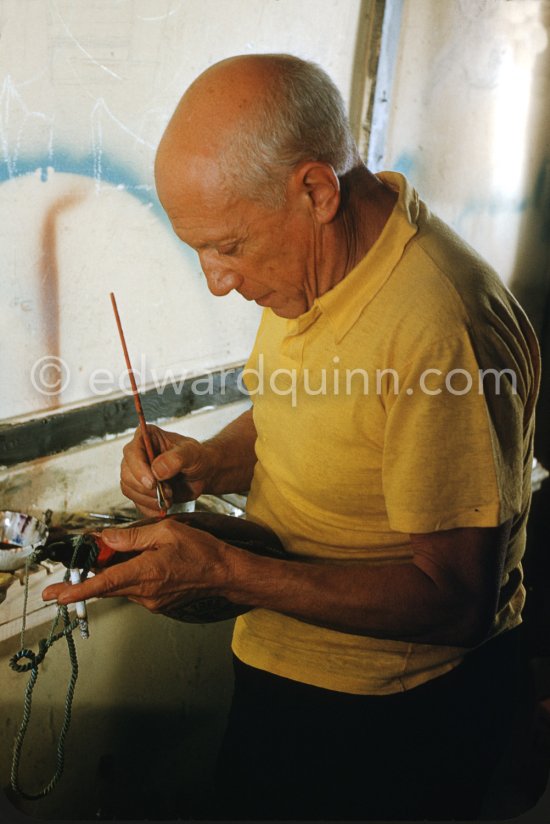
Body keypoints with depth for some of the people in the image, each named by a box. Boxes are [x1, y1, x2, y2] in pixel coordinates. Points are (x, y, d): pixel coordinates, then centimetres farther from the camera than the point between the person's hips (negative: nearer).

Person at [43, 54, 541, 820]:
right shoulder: (313, 262, -4)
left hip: (395, 715, -7)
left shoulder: (439, 330, -32)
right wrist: (207, 463, -7)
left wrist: (222, 571, -30)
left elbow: (456, 600, -28)